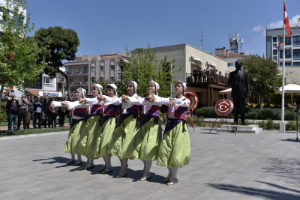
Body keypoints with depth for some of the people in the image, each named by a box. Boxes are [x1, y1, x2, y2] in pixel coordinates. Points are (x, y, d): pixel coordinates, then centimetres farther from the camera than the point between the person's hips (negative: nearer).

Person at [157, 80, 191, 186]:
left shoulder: (186, 100, 3)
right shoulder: (171, 99, 14)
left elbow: (183, 103, -21)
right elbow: (161, 100, -4)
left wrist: (175, 101, -41)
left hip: (179, 126, -4)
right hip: (169, 125, 4)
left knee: (176, 152, -3)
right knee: (165, 150, 5)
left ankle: (174, 177, 11)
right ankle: (170, 173, 26)